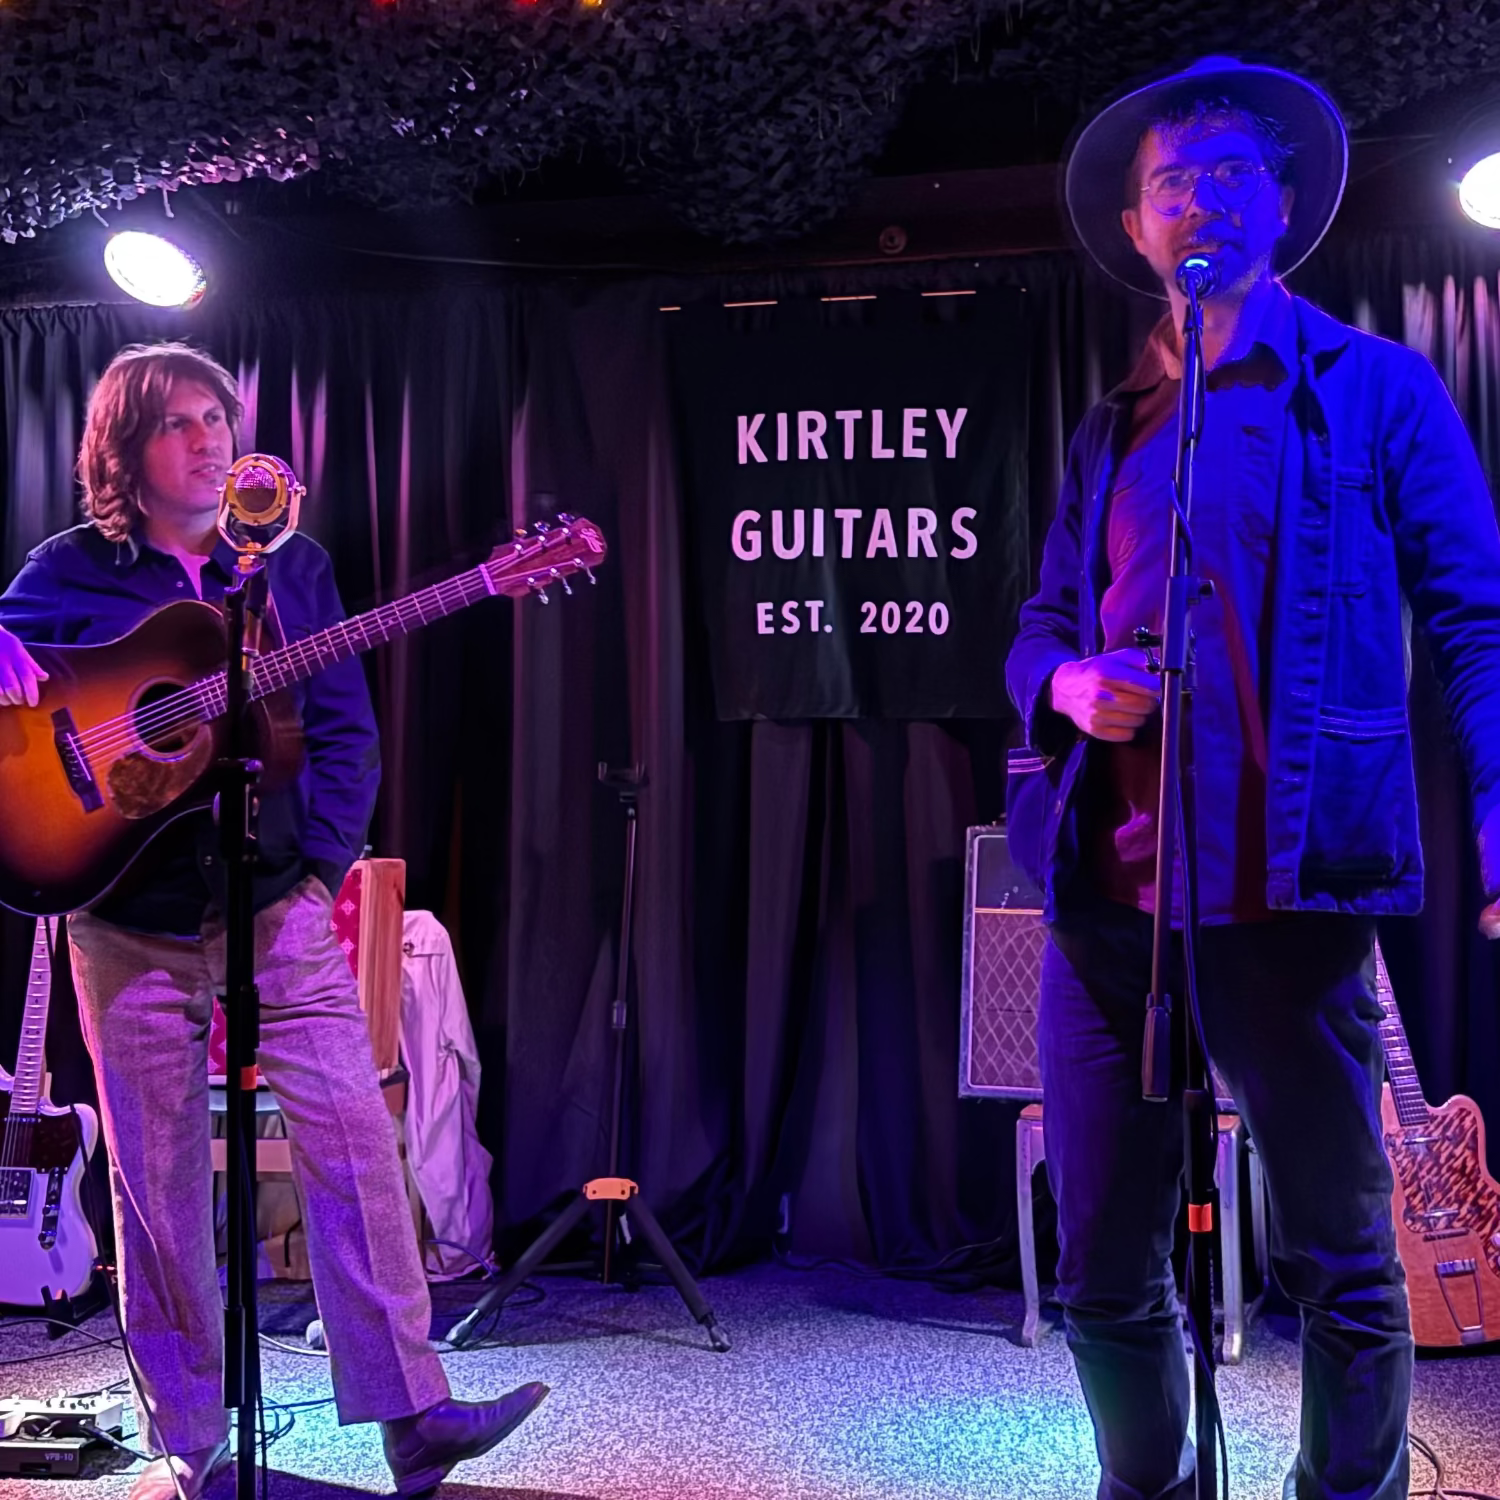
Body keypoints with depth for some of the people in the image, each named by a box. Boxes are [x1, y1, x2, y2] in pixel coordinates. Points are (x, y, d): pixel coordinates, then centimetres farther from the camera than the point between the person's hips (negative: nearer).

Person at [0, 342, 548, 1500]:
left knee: (352, 1131, -7)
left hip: (280, 903, 1)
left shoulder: (291, 566, 8)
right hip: (131, 924, -1)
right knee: (158, 1178, 5)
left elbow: (345, 727, 6)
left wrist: (326, 856, -6)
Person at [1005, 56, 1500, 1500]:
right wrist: (1066, 682, -2)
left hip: (1287, 893, -4)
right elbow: (1040, 625, 23)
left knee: (1336, 1264, 6)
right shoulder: (1110, 432, 19)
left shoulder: (1376, 389, 7)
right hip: (1105, 895, 5)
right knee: (1105, 1273, 10)